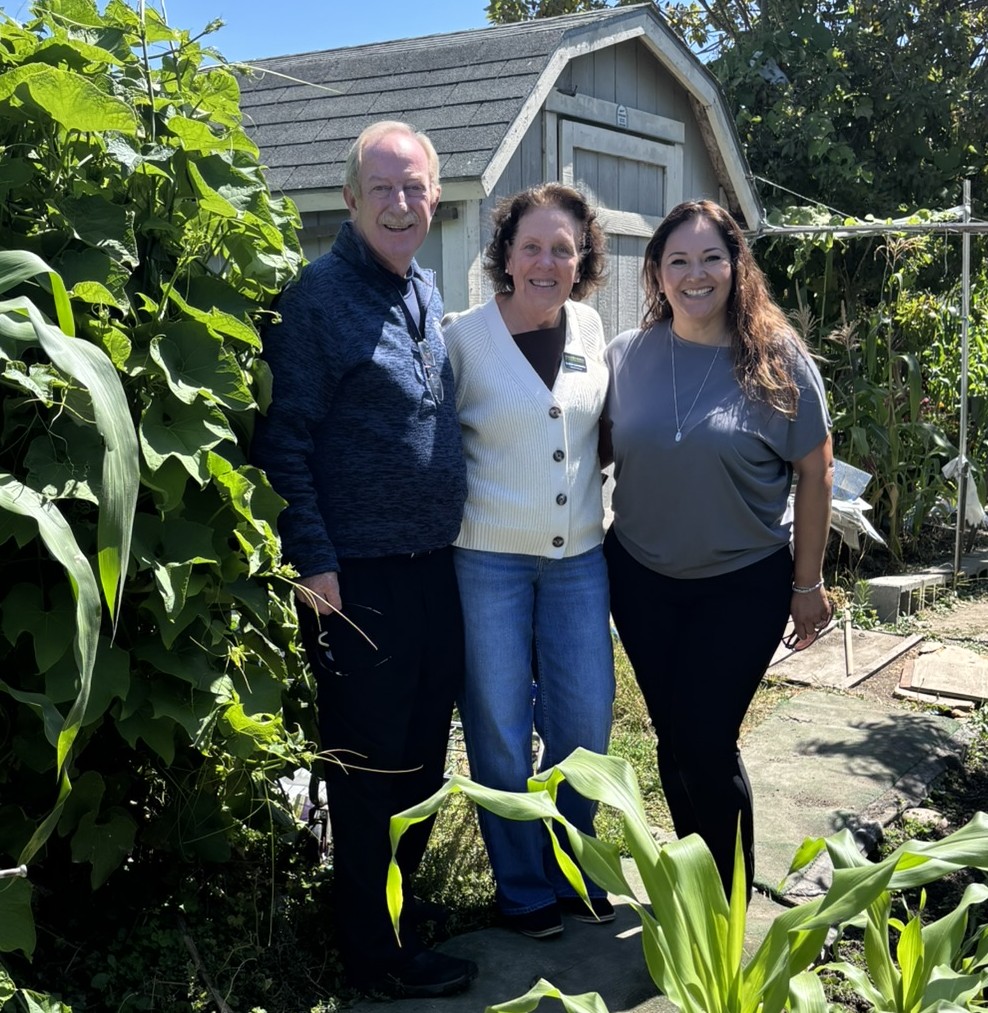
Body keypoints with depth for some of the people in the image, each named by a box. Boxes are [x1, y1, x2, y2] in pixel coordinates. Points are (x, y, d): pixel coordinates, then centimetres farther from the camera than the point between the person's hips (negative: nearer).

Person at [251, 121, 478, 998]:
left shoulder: (428, 291, 11)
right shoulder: (318, 296, -11)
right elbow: (286, 441, -14)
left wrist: (454, 533, 16)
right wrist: (313, 561, -17)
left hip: (436, 564, 7)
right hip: (360, 577, -7)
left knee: (424, 750, 17)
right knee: (369, 761, 4)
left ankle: (403, 892, 37)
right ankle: (375, 950, 20)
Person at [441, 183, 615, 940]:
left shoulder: (590, 329, 4)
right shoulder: (464, 337, -8)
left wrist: (588, 494, 9)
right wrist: (473, 499, -6)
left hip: (579, 556, 4)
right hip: (489, 557, -3)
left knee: (585, 723, 9)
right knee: (502, 728, 6)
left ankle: (572, 870, 32)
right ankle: (524, 889, 25)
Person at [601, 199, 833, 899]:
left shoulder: (778, 359, -10)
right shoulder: (627, 356, -2)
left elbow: (815, 472, -5)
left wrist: (808, 584, -3)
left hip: (744, 585, -3)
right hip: (642, 579, 3)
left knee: (707, 742, -2)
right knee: (673, 737, 13)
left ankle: (732, 902, 21)